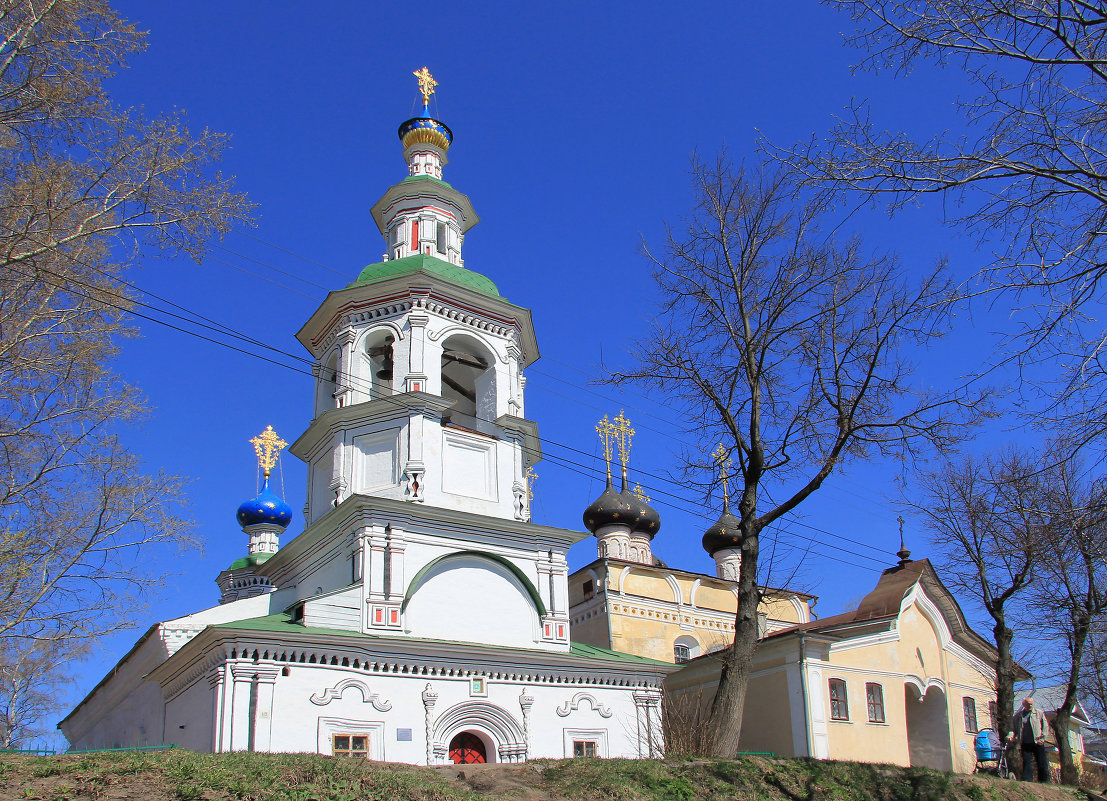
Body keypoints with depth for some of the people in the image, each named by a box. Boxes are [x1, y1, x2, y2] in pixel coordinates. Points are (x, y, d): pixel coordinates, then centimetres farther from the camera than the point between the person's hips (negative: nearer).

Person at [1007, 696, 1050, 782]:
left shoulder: (1039, 713, 9)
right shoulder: (1018, 715, 12)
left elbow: (1045, 726, 7)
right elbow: (1014, 728, 15)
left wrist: (1042, 738, -5)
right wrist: (1011, 735, -5)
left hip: (1037, 743, -1)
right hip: (1025, 744, 1)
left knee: (1041, 763, 1)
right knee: (1026, 762, -7)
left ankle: (1044, 782, 11)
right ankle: (1027, 781, -7)